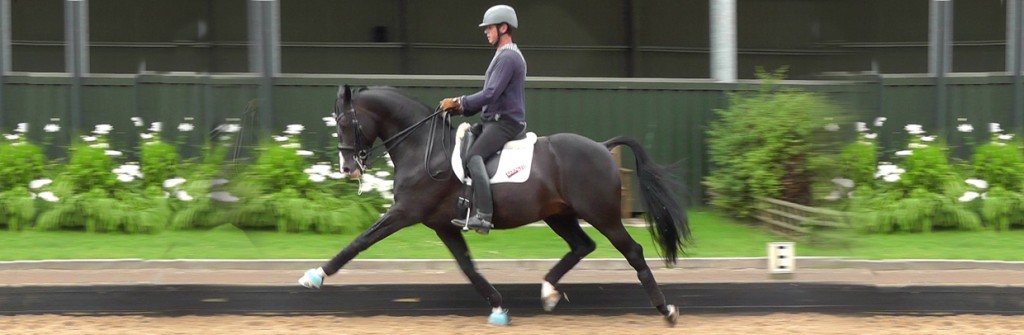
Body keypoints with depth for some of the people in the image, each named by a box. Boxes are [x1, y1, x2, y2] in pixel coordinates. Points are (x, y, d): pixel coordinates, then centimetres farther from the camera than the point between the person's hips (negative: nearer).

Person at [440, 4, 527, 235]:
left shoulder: (508, 58, -13)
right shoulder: (503, 56, 21)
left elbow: (490, 94, -22)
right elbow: (491, 96, 23)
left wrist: (459, 102, -14)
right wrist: (461, 108, 12)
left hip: (504, 123, -11)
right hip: (492, 120, 11)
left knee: (473, 156, -27)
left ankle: (483, 216, -36)